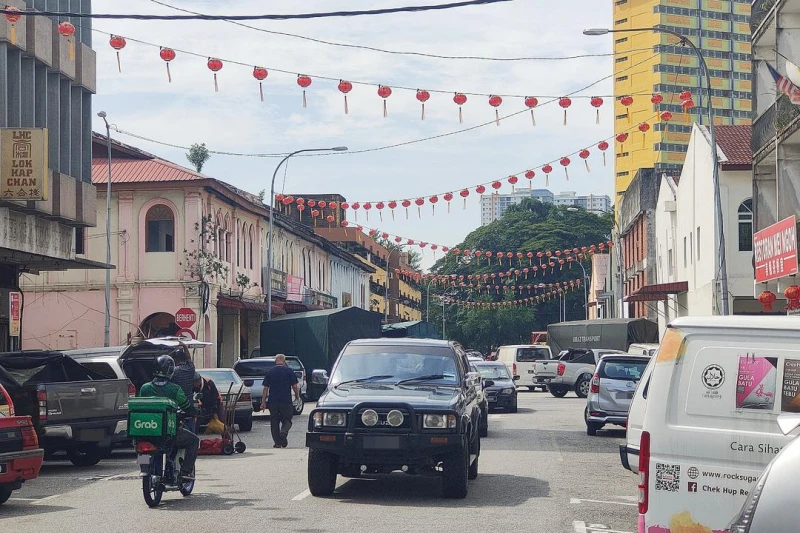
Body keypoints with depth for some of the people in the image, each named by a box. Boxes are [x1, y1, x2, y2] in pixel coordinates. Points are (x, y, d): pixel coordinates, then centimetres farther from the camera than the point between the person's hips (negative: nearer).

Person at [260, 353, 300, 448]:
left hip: (273, 401, 2)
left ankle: (277, 442, 4)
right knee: (287, 420, 7)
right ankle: (284, 432, -23)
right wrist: (297, 396, 17)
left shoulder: (269, 372, 6)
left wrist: (263, 402, 7)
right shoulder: (289, 371, 0)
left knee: (274, 422, 8)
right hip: (286, 401, -2)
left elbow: (265, 388, 4)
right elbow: (295, 386, 0)